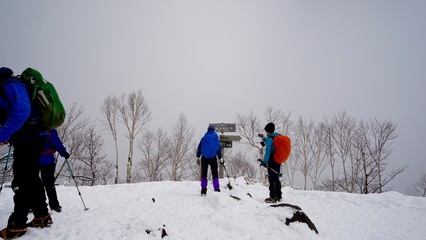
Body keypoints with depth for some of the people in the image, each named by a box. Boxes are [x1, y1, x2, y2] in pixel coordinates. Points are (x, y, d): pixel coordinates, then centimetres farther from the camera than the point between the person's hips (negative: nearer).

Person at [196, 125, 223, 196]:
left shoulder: (204, 138, 3)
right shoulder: (216, 139, 5)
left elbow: (199, 148, 2)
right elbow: (219, 150, 8)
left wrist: (198, 157, 6)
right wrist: (220, 159, 14)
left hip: (204, 158, 0)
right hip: (213, 158, 0)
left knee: (204, 174, 7)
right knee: (215, 174, 7)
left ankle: (203, 190, 3)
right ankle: (217, 189, 3)